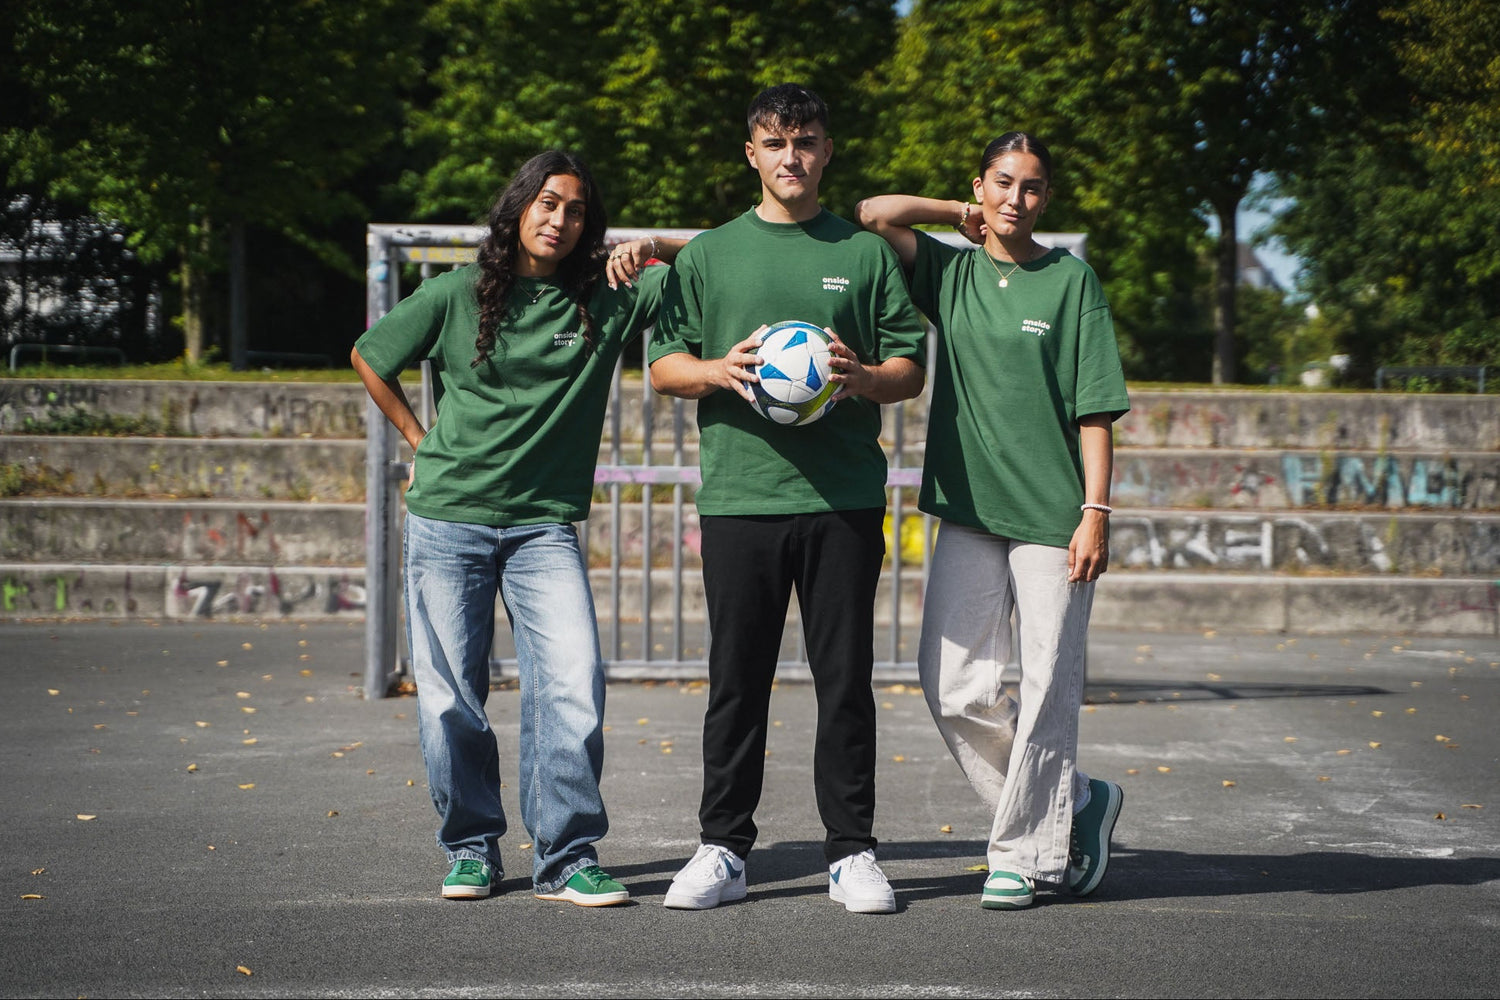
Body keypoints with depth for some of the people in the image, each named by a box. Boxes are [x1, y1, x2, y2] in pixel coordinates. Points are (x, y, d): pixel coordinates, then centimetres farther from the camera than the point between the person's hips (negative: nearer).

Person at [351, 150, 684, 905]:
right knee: (450, 697, 1)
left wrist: (654, 249, -12)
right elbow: (368, 357, 14)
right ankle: (471, 849, 18)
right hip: (446, 519, 0)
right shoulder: (458, 296, 1)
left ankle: (566, 857, -7)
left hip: (544, 524, 0)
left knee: (572, 679, -15)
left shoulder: (608, 299, 1)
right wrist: (420, 441, 11)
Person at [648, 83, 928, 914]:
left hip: (844, 495, 0)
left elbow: (911, 366, 10)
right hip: (739, 494, 0)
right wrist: (721, 370, -10)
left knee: (845, 678, 1)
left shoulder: (865, 252, 12)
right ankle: (723, 850, 11)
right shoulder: (709, 254, 12)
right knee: (737, 679, 2)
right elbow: (663, 365, 11)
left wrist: (862, 377, -11)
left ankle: (851, 852, 9)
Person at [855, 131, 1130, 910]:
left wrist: (1096, 510, -8)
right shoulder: (949, 272, 10)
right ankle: (1074, 804, 16)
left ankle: (1020, 852, 11)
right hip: (967, 510, 3)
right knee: (954, 687, -2)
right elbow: (875, 214, -2)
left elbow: (1095, 407, -1)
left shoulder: (1070, 280, 3)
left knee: (1045, 690, -3)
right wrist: (963, 218, 10)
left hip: (1052, 516, -3)